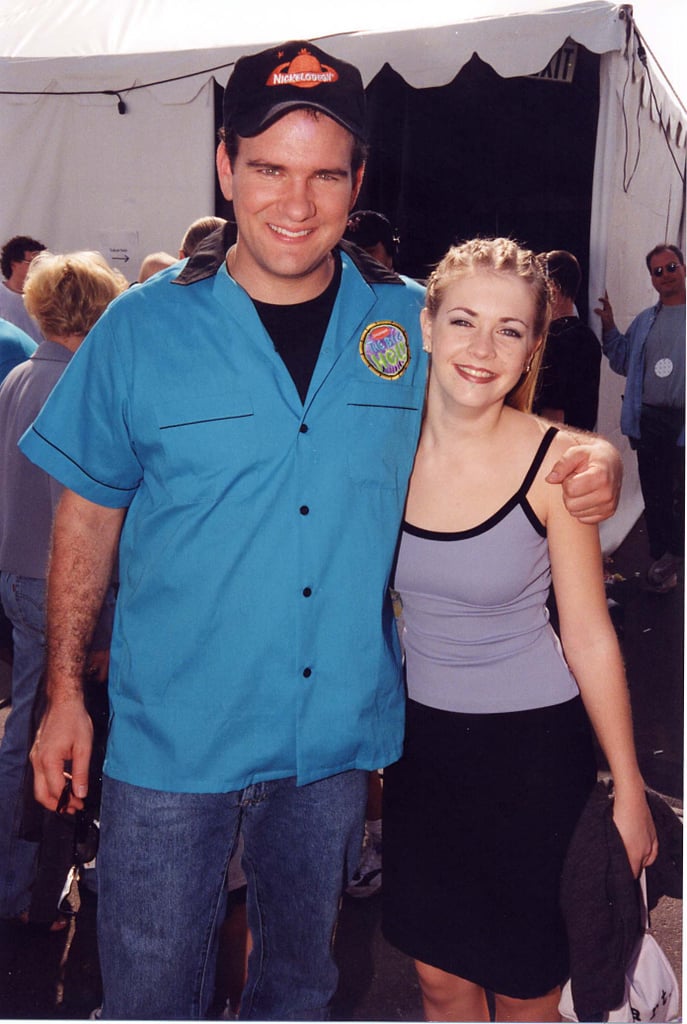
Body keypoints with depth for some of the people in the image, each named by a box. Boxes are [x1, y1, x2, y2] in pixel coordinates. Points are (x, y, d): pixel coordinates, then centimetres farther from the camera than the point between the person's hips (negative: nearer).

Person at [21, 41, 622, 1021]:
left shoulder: (413, 322, -3)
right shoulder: (142, 327, -7)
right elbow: (89, 517, 0)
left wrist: (588, 459, -9)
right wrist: (64, 693, 1)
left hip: (339, 728, 2)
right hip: (173, 731, -1)